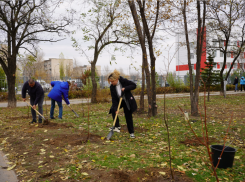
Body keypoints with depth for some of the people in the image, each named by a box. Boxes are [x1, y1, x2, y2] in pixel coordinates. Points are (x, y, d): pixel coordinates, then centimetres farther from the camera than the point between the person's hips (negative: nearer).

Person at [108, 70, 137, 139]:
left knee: (128, 116, -1)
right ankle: (117, 126, -7)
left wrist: (125, 88, -31)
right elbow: (114, 99, -15)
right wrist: (115, 108, -23)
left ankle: (131, 133, 12)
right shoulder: (112, 87, -15)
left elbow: (134, 85, -17)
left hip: (127, 101, -3)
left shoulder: (124, 81, -23)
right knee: (113, 110, -19)